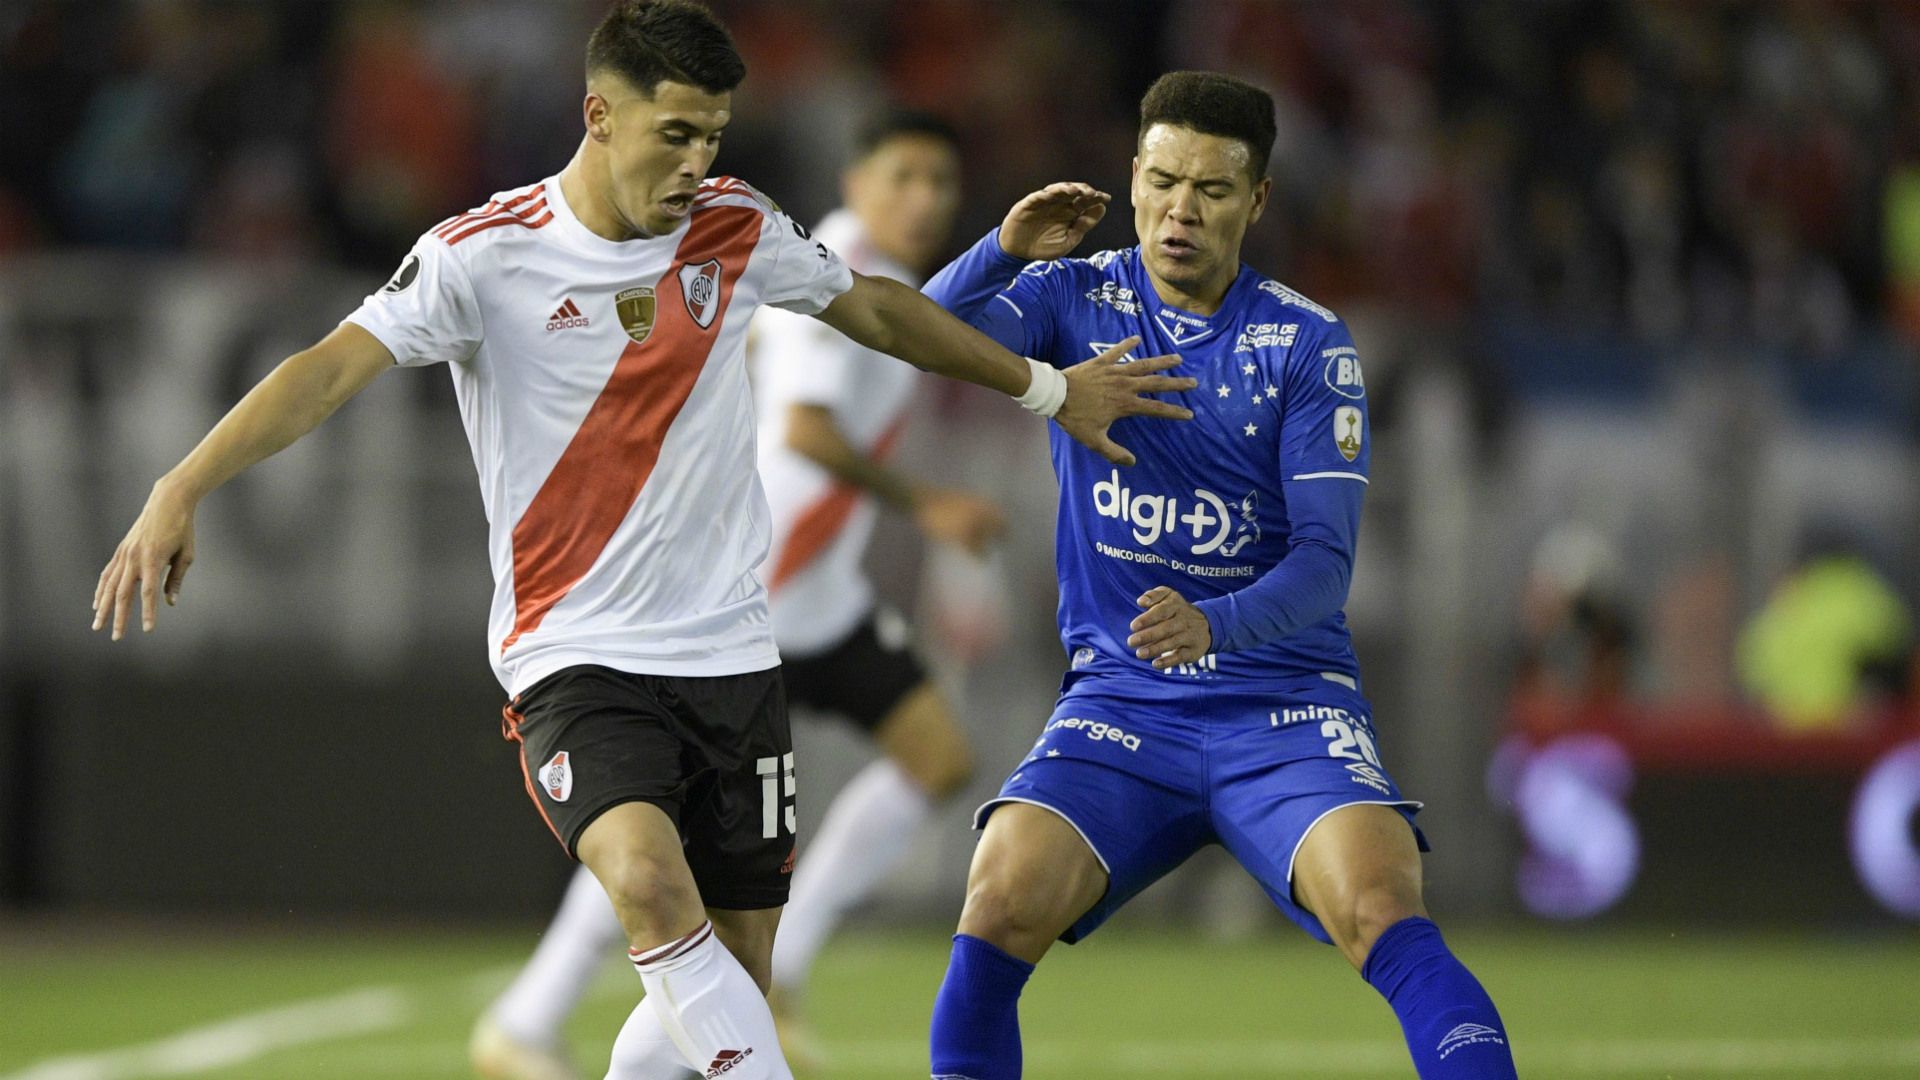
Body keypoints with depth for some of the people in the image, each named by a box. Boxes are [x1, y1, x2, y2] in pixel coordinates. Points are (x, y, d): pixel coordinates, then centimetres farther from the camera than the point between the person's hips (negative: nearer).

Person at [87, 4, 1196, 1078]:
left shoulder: (737, 229, 4)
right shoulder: (484, 255, -11)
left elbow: (875, 307, 22)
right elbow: (331, 370, -19)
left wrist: (1046, 387, 31)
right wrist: (180, 493, -33)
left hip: (732, 658, 5)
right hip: (575, 658, -5)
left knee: (730, 986, 4)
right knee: (651, 882, -31)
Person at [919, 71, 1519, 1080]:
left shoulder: (1308, 345, -3)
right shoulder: (1076, 298, 4)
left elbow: (1325, 561, -10)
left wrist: (1214, 626, -29)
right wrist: (1004, 250, -30)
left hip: (1283, 706, -2)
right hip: (1118, 704, 2)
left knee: (1384, 912, -26)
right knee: (997, 910, -20)